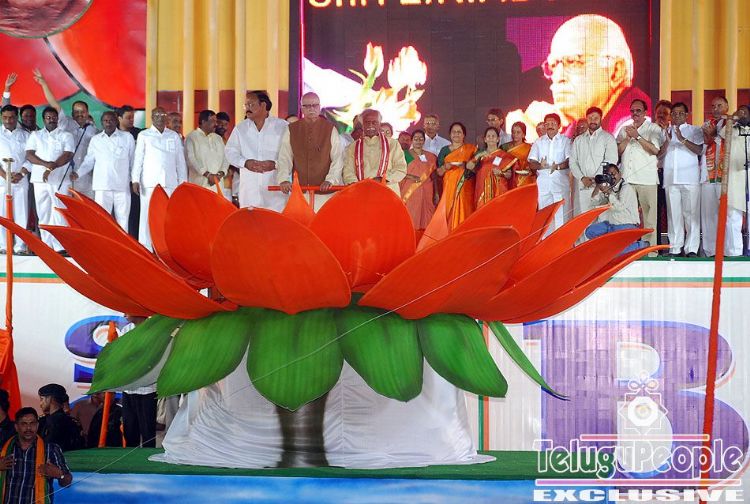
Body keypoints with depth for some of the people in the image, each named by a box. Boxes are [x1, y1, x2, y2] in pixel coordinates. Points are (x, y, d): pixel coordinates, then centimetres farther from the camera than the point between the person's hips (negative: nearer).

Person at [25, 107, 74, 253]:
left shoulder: (66, 136, 9)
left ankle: (60, 247, -10)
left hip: (60, 180, -2)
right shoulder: (35, 135, 15)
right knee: (43, 214, 1)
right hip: (40, 180, 2)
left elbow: (68, 155, -4)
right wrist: (46, 164, -14)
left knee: (60, 213, -8)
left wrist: (52, 168, -18)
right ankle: (47, 246, 4)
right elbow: (29, 155, 2)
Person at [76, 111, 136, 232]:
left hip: (122, 186, -1)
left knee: (122, 219, 1)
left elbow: (133, 161, 9)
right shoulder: (95, 140, 10)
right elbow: (88, 162, 13)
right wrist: (78, 173, -3)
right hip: (102, 186, 1)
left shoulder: (127, 137, 6)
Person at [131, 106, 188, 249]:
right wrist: (135, 180, -2)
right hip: (149, 182, -2)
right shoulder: (144, 135, 9)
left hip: (170, 182, 2)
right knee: (148, 216, -4)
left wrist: (183, 182, 8)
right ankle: (145, 248, -1)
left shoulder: (174, 136, 14)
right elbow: (138, 158, 6)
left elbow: (180, 161, 14)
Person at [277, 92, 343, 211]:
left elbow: (338, 159, -1)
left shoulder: (330, 130, 5)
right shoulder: (291, 130, 9)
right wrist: (283, 179, -13)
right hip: (299, 190, 1)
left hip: (324, 191, -1)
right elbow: (284, 158, 2)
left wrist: (330, 180, -14)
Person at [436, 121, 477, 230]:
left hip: (466, 188, -1)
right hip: (449, 187, 1)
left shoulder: (471, 149, 10)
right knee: (450, 214, -7)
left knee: (464, 213, -10)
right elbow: (439, 172, 11)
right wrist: (445, 167, -9)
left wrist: (466, 166, -12)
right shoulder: (444, 150, 13)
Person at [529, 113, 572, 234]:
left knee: (562, 214, -8)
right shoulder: (539, 142, 15)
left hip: (561, 182, -3)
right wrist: (540, 166, -14)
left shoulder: (565, 140, 7)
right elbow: (531, 163, 8)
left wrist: (558, 166, -22)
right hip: (543, 182, 3)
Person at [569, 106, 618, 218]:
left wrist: (595, 179, -12)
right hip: (581, 185, 3)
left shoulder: (608, 138, 7)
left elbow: (610, 161, -5)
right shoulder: (578, 140, 19)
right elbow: (572, 161, 11)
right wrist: (582, 178, -5)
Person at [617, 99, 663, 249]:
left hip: (646, 179, -4)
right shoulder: (624, 130, 19)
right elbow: (618, 151, 12)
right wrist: (628, 137, -2)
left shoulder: (653, 129, 5)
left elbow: (655, 150, -9)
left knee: (649, 216, -6)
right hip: (626, 179, 4)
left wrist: (637, 136, -11)